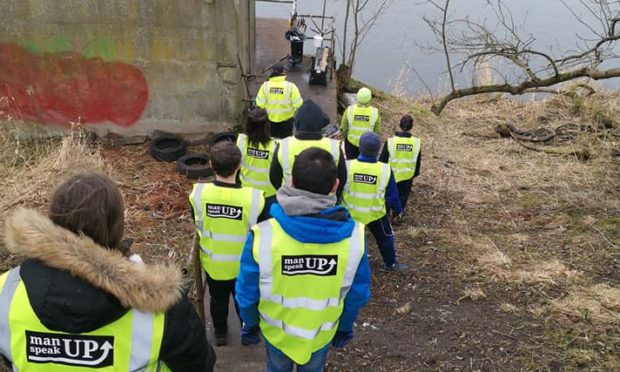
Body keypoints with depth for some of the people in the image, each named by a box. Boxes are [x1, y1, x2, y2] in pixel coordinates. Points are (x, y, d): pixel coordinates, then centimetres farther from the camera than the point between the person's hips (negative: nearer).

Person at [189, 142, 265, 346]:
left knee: (218, 300, 28)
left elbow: (198, 226, -5)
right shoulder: (254, 198, -30)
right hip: (244, 265, -1)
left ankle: (220, 334, 50)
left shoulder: (198, 193, -23)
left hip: (212, 263, 2)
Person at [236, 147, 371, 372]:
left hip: (276, 331, 0)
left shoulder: (264, 235, -33)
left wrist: (250, 325, 3)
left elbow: (247, 293, -18)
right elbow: (358, 295, -12)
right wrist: (345, 327, 8)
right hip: (322, 334, 1)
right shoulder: (353, 236, -28)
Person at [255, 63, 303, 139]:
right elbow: (297, 103, -16)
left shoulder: (265, 86, -11)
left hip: (270, 118, 2)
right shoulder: (290, 86, -17)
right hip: (286, 118, -2)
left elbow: (260, 103, -9)